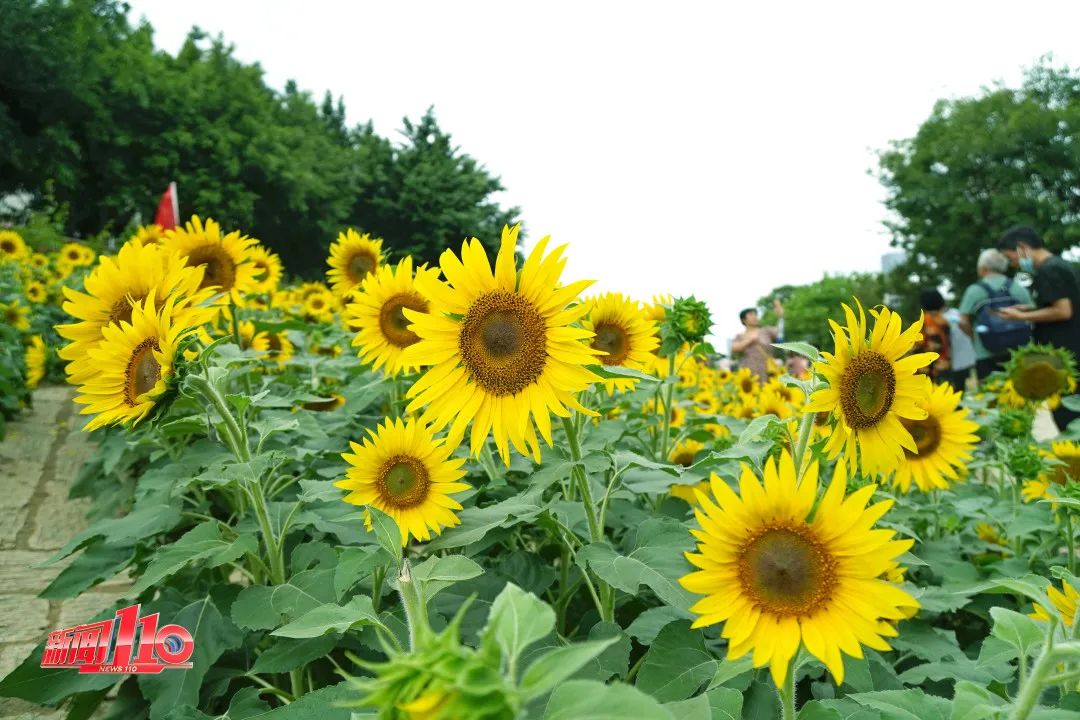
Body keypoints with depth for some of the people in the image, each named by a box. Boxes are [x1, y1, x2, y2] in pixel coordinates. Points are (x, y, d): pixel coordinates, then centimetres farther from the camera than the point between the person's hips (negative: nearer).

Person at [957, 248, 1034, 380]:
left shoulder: (974, 290, -4)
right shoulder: (1019, 288, 7)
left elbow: (963, 322, -7)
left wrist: (975, 337, 10)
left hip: (987, 356, -3)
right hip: (1018, 354, 3)